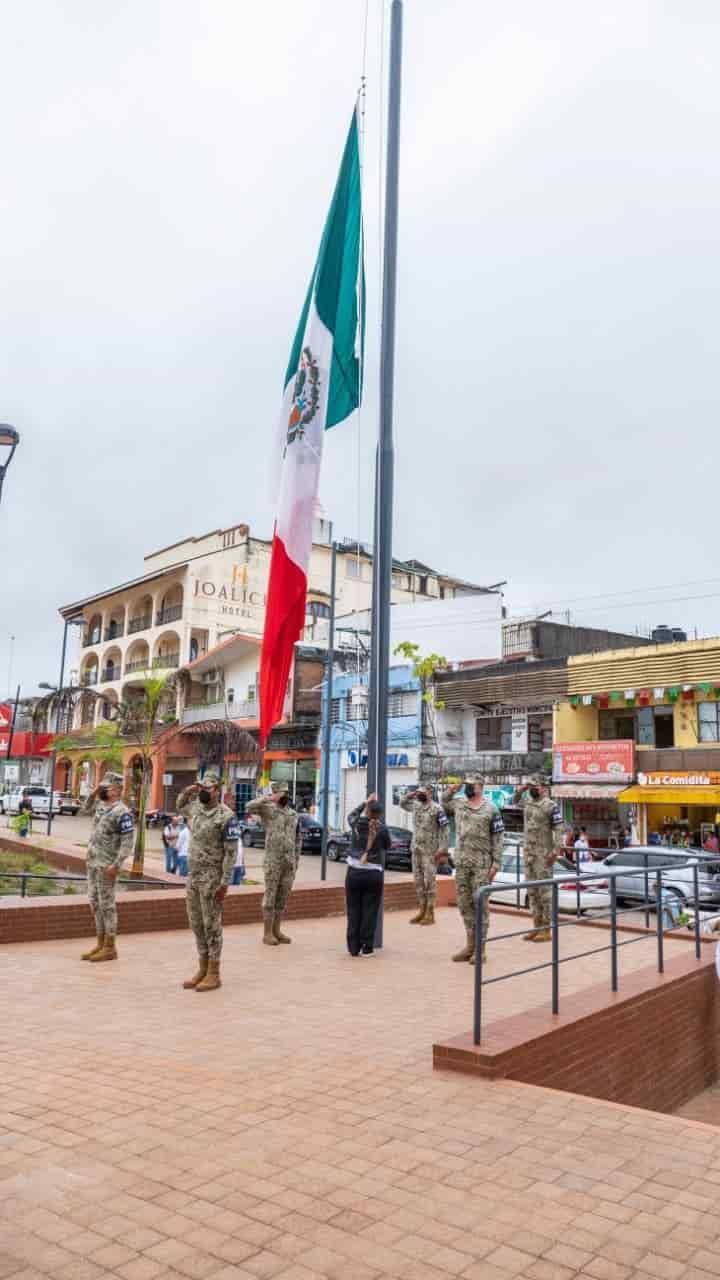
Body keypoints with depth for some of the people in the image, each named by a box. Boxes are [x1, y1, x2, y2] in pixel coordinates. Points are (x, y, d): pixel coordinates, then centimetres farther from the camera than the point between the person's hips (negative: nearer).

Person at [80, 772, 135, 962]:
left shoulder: (122, 812, -16)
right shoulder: (101, 805, 10)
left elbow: (127, 842, -19)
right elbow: (86, 809, 31)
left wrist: (116, 865, -25)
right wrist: (94, 793, 13)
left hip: (106, 865, -9)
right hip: (92, 862, 9)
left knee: (106, 904, -4)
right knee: (95, 903, 13)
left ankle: (110, 948, 3)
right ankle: (101, 944, 20)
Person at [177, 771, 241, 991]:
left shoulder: (226, 816, -15)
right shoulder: (197, 808, 7)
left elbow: (231, 852, -16)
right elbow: (181, 807, 32)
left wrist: (225, 883, -20)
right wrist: (187, 791, 11)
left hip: (212, 877, -8)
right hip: (193, 875, 8)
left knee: (212, 925, -2)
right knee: (197, 924, 12)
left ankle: (213, 975, 6)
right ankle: (202, 971, 22)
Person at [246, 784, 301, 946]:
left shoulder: (293, 813, 12)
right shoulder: (268, 809, -5)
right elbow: (249, 807, -24)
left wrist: (296, 858, 13)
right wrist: (269, 799, -20)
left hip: (289, 862, 5)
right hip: (273, 861, -5)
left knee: (283, 897, 11)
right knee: (270, 896, 1)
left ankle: (276, 930, 21)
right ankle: (267, 933, 8)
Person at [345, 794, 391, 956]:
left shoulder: (357, 824, -2)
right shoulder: (382, 829, -7)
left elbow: (351, 815, 22)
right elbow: (387, 846, 11)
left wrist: (365, 802, 25)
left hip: (354, 873, 2)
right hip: (374, 875, -2)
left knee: (354, 910, 9)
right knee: (369, 911, 4)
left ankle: (353, 947, 11)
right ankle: (367, 947, 5)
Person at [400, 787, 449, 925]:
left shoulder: (437, 808, -12)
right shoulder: (415, 806, 9)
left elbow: (443, 830, -14)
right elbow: (402, 803, 27)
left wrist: (442, 850, -19)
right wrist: (410, 794, 8)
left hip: (430, 850, -7)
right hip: (416, 849, 7)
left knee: (430, 880, -4)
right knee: (418, 881, 10)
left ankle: (430, 914, 2)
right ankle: (422, 911, 18)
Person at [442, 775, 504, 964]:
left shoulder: (491, 810, -6)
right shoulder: (458, 803, 8)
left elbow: (497, 839, -6)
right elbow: (444, 802, 29)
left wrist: (496, 863, -11)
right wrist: (452, 789, 12)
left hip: (482, 865, -5)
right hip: (461, 863, 5)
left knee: (480, 905, -1)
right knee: (464, 904, 10)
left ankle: (480, 948, 5)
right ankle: (470, 945, 21)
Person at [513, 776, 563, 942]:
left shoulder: (550, 805, -11)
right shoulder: (527, 801, 9)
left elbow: (558, 830, -13)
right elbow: (515, 801, 31)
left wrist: (555, 851, -20)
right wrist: (520, 789, 12)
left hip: (543, 853, -7)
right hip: (528, 852, 7)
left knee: (544, 889, -4)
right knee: (532, 890, 10)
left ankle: (546, 930, 1)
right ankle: (537, 927, 17)